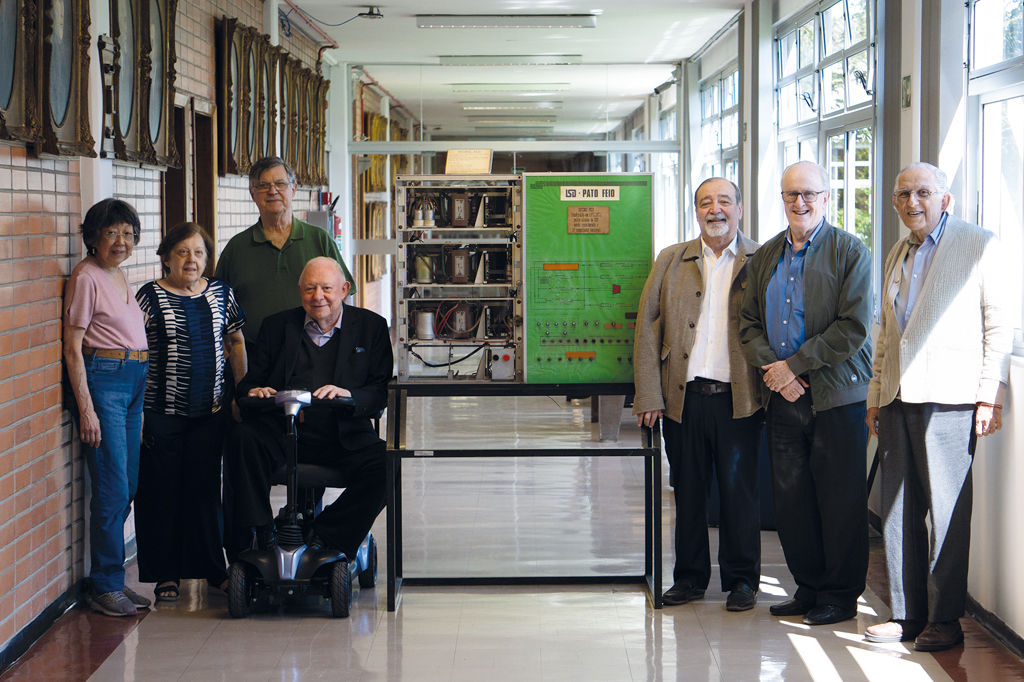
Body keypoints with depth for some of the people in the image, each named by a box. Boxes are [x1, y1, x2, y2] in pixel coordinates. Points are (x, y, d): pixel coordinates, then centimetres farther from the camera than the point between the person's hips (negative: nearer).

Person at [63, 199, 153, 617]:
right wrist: (86, 408, -17)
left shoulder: (120, 275, 15)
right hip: (102, 380, -9)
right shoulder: (86, 277, -10)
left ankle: (111, 580, 17)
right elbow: (73, 348, -12)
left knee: (126, 488, 10)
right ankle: (105, 587, 1)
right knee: (112, 489, -7)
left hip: (133, 381, 9)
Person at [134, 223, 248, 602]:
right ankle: (165, 575, 13)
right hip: (161, 412, -3)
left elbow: (236, 342, 17)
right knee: (161, 491, 2)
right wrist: (136, 411, -8)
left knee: (206, 489, 7)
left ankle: (213, 570, 17)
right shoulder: (150, 297, -4)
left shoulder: (220, 293, 8)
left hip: (210, 411, 3)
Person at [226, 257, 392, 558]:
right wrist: (253, 391, -13)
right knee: (242, 437, -29)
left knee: (384, 465, -29)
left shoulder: (371, 327, 9)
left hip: (343, 438, -1)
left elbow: (383, 391, 0)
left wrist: (349, 395, -21)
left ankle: (325, 537, -14)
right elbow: (251, 380, 13)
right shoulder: (276, 325, 14)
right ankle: (262, 535, -16)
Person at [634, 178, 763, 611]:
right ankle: (690, 578, 21)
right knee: (687, 490, 9)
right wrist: (649, 396, -1)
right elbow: (647, 328, 7)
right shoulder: (671, 261, 10)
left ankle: (742, 580, 16)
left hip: (738, 398, -2)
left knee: (740, 490, 3)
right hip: (683, 397, 2)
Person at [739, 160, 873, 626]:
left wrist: (794, 365, -13)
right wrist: (770, 368, -5)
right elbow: (749, 322, 13)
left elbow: (854, 327, -11)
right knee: (790, 497, 8)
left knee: (840, 500, 0)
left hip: (837, 395, -5)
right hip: (782, 396, 5)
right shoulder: (765, 256, 14)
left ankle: (840, 596, 11)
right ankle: (808, 588, 20)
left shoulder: (851, 252, -4)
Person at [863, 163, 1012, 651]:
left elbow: (1000, 323, -4)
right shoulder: (897, 256, 19)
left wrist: (990, 396, -9)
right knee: (898, 509, 6)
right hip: (897, 400, 6)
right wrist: (875, 397, 18)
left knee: (947, 509, -3)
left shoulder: (980, 246, -1)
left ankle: (944, 620, 5)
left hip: (948, 397, -6)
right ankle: (907, 614, 14)